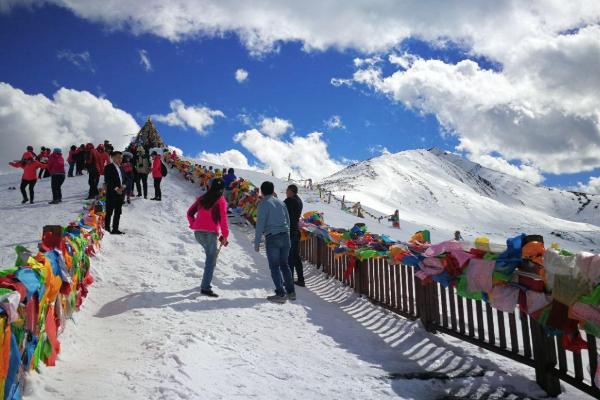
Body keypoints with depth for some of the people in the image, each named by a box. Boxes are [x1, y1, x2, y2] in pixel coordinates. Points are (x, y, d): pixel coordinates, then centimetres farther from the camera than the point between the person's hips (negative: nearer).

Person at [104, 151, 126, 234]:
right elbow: (107, 181, -13)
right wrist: (116, 188, -18)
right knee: (109, 212, -2)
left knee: (118, 212, 10)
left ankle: (115, 229, 16)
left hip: (120, 193, 7)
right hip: (112, 193, -7)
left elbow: (124, 179, 18)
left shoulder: (121, 168, 16)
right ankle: (107, 228, 4)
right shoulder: (108, 167, -6)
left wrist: (123, 186, -2)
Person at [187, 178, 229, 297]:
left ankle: (206, 282, 22)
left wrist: (193, 225, 19)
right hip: (210, 232, -6)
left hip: (198, 232, 6)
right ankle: (205, 287, -12)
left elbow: (190, 213, 17)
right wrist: (225, 235, -3)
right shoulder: (221, 200, -3)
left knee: (210, 255, 22)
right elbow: (223, 219, -8)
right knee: (211, 260, -4)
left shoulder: (202, 198, 15)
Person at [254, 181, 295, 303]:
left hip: (272, 238, -6)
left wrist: (257, 242, -7)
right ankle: (291, 292, 17)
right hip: (285, 236, 6)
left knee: (274, 266, 0)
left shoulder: (263, 204, -6)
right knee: (284, 264, 16)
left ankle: (281, 294, -5)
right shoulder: (281, 202, 13)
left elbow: (260, 224, -11)